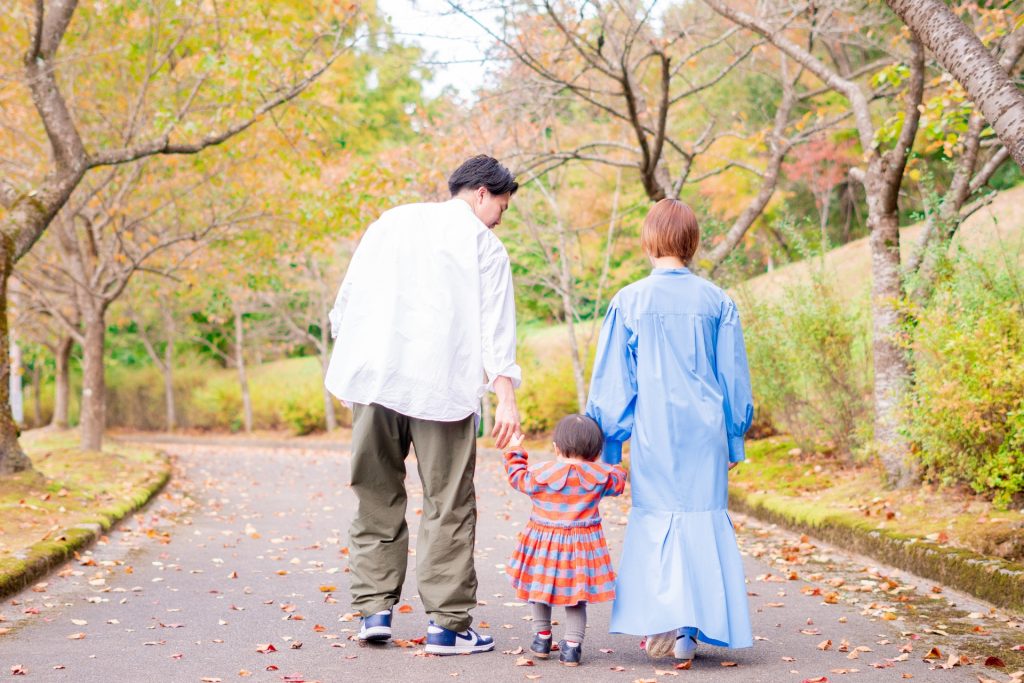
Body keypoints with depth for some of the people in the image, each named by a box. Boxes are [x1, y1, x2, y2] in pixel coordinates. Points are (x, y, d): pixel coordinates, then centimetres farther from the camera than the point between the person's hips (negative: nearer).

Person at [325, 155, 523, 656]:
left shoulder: (389, 223, 17)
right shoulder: (483, 244, 4)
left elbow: (344, 303, 16)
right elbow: (495, 326, -5)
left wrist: (348, 367, 23)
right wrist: (506, 396, -8)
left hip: (374, 379, 4)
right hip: (442, 385, -4)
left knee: (377, 497, 13)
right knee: (448, 505, 2)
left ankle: (374, 609, 11)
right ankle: (447, 624, 2)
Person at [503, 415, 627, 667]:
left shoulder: (541, 473, -9)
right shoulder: (601, 475, -5)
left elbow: (518, 478, 7)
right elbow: (618, 483, 14)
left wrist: (515, 453, 23)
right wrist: (617, 468, 34)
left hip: (543, 543, 0)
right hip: (581, 545, 0)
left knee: (540, 588, 20)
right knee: (576, 598, 8)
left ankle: (542, 637, 26)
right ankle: (572, 645, 0)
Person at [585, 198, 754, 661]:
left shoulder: (629, 302, -3)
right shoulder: (717, 302, 0)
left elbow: (611, 382, 0)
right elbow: (735, 379, 7)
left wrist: (607, 447, 8)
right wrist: (734, 440, 17)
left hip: (653, 433, -1)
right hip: (705, 431, 1)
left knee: (654, 519, 8)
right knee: (704, 518, 8)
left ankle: (660, 622, 0)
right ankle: (691, 627, 5)